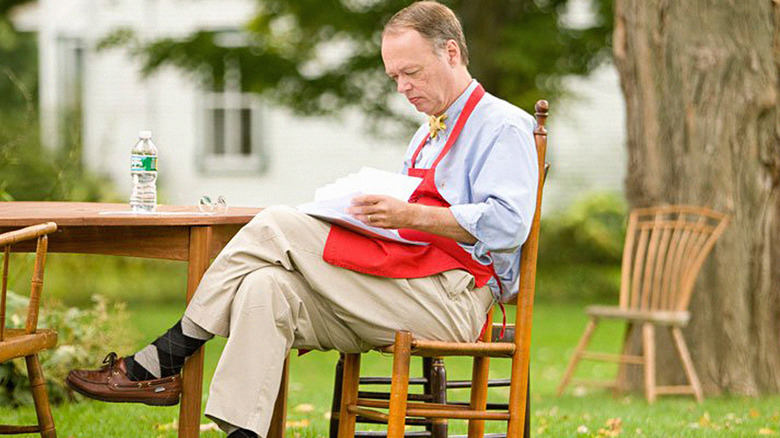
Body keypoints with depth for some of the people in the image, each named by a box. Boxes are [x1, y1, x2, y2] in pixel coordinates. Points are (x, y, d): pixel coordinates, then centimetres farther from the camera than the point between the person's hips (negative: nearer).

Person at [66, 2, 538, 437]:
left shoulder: (505, 126, -2)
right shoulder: (428, 135, 27)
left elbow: (508, 224, -18)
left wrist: (409, 214, -24)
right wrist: (368, 214, 6)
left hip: (455, 297, -9)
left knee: (276, 229, -15)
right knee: (266, 287, -18)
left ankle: (161, 363, -11)